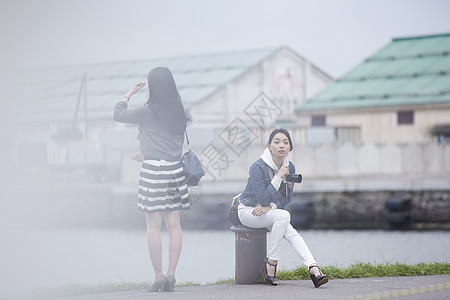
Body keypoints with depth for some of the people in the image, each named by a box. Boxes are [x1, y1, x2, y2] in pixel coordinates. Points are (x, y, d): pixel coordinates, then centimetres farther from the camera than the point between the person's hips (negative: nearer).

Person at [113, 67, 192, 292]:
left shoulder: (149, 111, -9)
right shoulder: (179, 113, 8)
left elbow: (118, 114, 4)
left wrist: (129, 94, 19)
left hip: (153, 171, -5)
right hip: (175, 169, 5)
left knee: (153, 226, -1)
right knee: (174, 224, 5)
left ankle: (158, 276, -2)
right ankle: (171, 274, 4)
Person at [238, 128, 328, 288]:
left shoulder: (289, 167, -2)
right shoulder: (258, 167, -21)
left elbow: (287, 198, 2)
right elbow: (263, 199, -23)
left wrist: (270, 207, -17)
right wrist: (278, 178, -28)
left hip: (268, 212, 6)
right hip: (248, 210, -5)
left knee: (292, 234, -21)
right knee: (283, 215, -31)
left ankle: (314, 269, -35)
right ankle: (271, 263, -25)